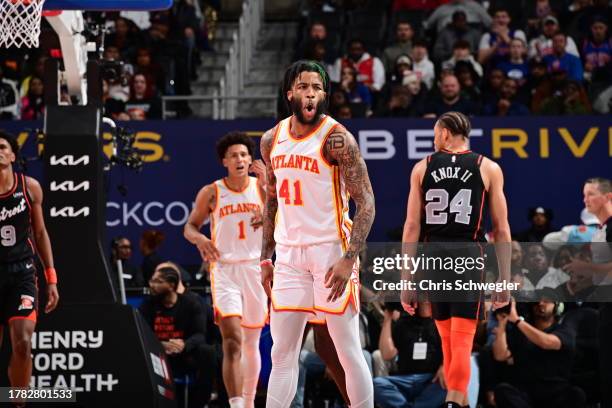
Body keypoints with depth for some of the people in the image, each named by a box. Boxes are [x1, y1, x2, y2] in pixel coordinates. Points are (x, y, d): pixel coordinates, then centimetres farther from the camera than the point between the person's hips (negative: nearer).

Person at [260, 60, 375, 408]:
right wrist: (266, 258, 16)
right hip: (289, 253, 6)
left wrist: (348, 260, -20)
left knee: (349, 352, -2)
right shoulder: (272, 140, 9)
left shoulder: (337, 139, -9)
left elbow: (366, 203, -12)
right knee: (283, 354, 5)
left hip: (330, 249, -5)